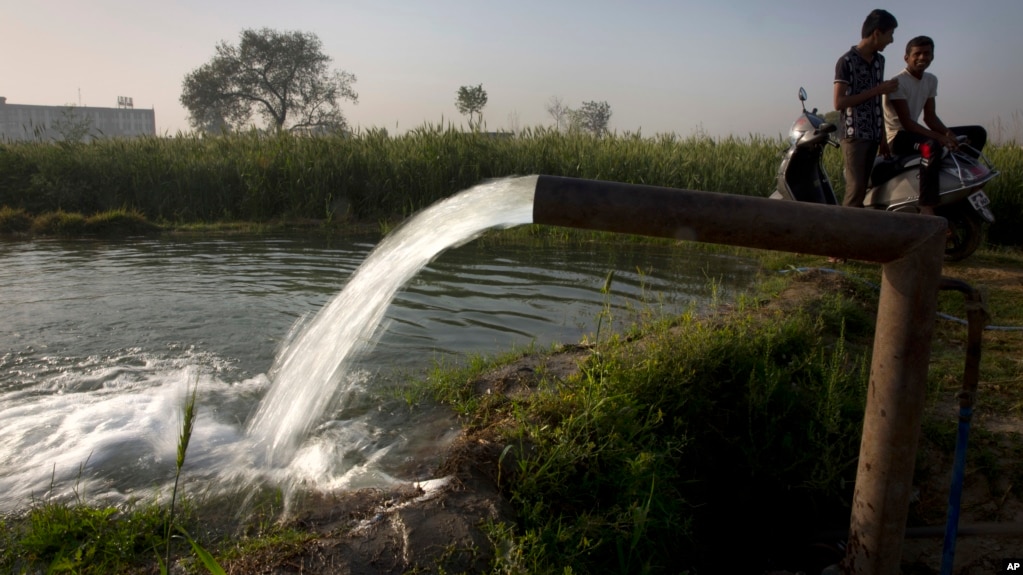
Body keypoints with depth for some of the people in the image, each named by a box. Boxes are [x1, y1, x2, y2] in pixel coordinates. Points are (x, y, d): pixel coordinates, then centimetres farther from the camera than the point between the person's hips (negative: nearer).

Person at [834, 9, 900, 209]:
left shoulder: (879, 60, 14)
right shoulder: (846, 61, -7)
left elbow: (877, 101, 17)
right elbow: (839, 102, -13)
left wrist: (883, 137, 16)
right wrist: (877, 90, -13)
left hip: (872, 135, 7)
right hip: (854, 135, -7)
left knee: (862, 188, 5)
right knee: (855, 189, -12)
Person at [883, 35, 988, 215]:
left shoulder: (931, 80, 9)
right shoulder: (898, 82, -15)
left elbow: (930, 116, 6)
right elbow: (906, 123, -21)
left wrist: (947, 133, -14)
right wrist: (940, 137, -30)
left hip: (913, 131, 9)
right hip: (897, 136, -9)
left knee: (977, 133, 5)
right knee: (932, 145, -41)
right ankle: (926, 207, -41)